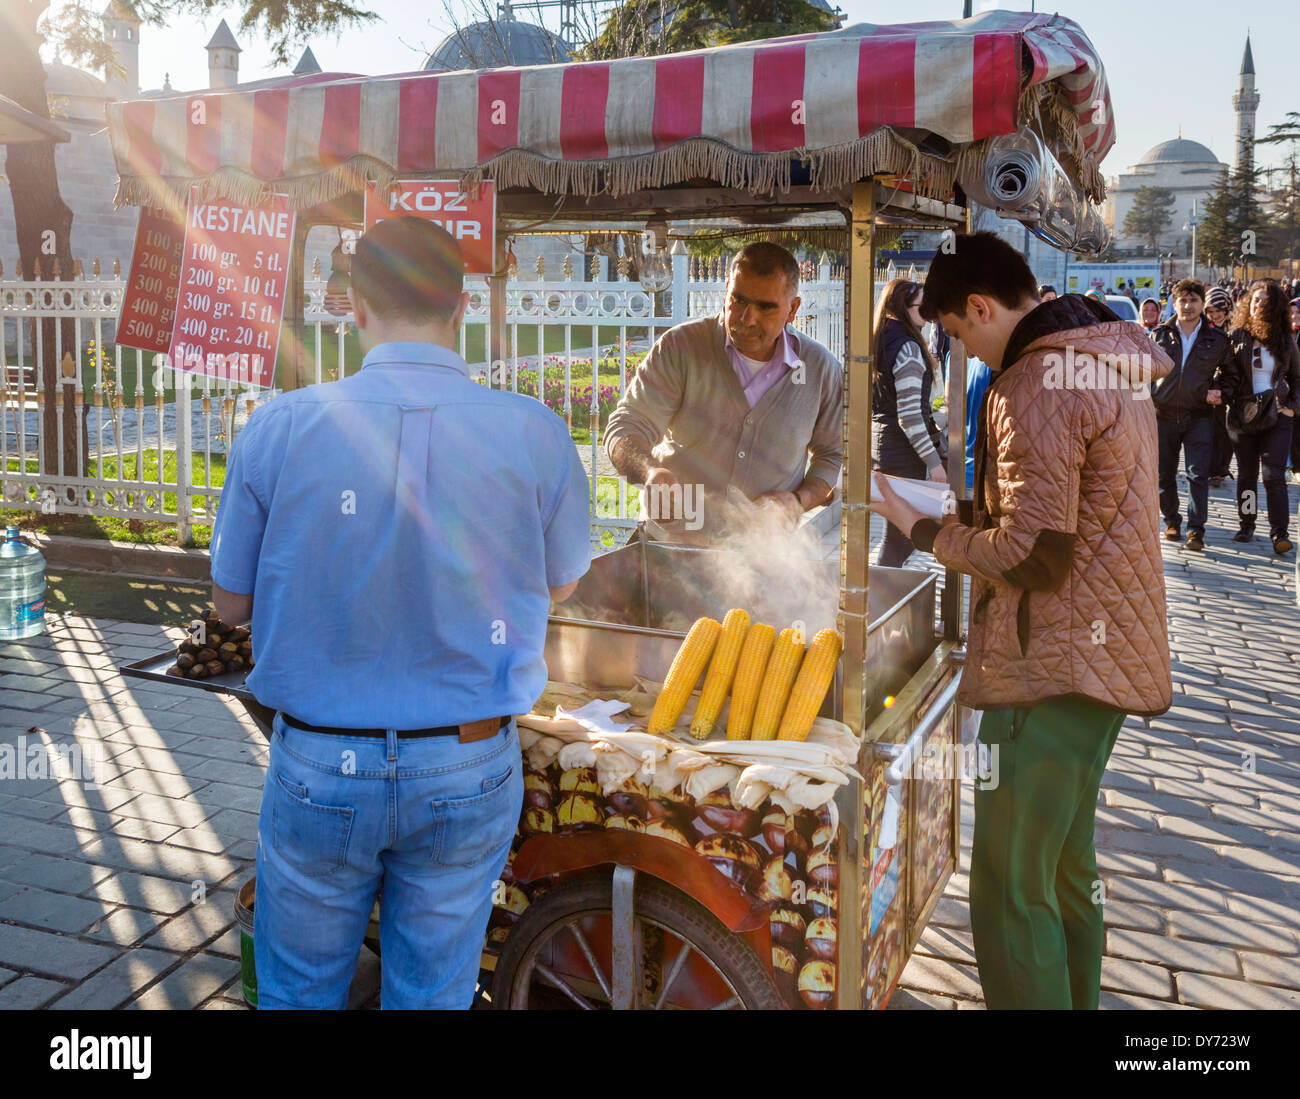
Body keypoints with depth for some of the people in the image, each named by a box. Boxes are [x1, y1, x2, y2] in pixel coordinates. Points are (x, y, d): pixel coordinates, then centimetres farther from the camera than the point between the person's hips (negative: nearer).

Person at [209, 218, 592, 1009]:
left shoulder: (278, 431, -12)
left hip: (318, 767, 0)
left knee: (299, 989, 23)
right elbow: (562, 585, 5)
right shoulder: (536, 437, -13)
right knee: (433, 991, 20)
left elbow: (231, 602, 0)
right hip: (468, 773, 0)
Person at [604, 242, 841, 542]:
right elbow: (627, 426, -6)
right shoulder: (680, 346, -3)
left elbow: (835, 455, 16)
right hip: (671, 541, -1)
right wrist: (651, 473, -29)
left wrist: (799, 501, -4)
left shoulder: (821, 369, 3)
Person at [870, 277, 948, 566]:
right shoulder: (908, 348, -18)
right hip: (902, 448, -9)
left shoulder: (880, 342, 10)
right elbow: (909, 415, -22)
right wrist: (933, 460, -19)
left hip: (880, 440, 9)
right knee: (903, 533, -1)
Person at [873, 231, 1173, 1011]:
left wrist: (925, 528, -9)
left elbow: (1033, 557, -21)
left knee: (1011, 898, -3)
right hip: (1104, 654, 10)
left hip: (1053, 668, -10)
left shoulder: (1038, 384, -18)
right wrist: (971, 513, 14)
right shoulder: (1111, 362, 14)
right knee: (1065, 876, 21)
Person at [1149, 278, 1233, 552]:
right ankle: (1171, 521, 26)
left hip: (1199, 416, -1)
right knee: (1164, 474, 8)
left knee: (1198, 475, -7)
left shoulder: (1216, 339, 3)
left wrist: (1220, 392, -2)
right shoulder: (1159, 335, 4)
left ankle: (1196, 529, -3)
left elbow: (1228, 372, 17)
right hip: (1163, 416, 1)